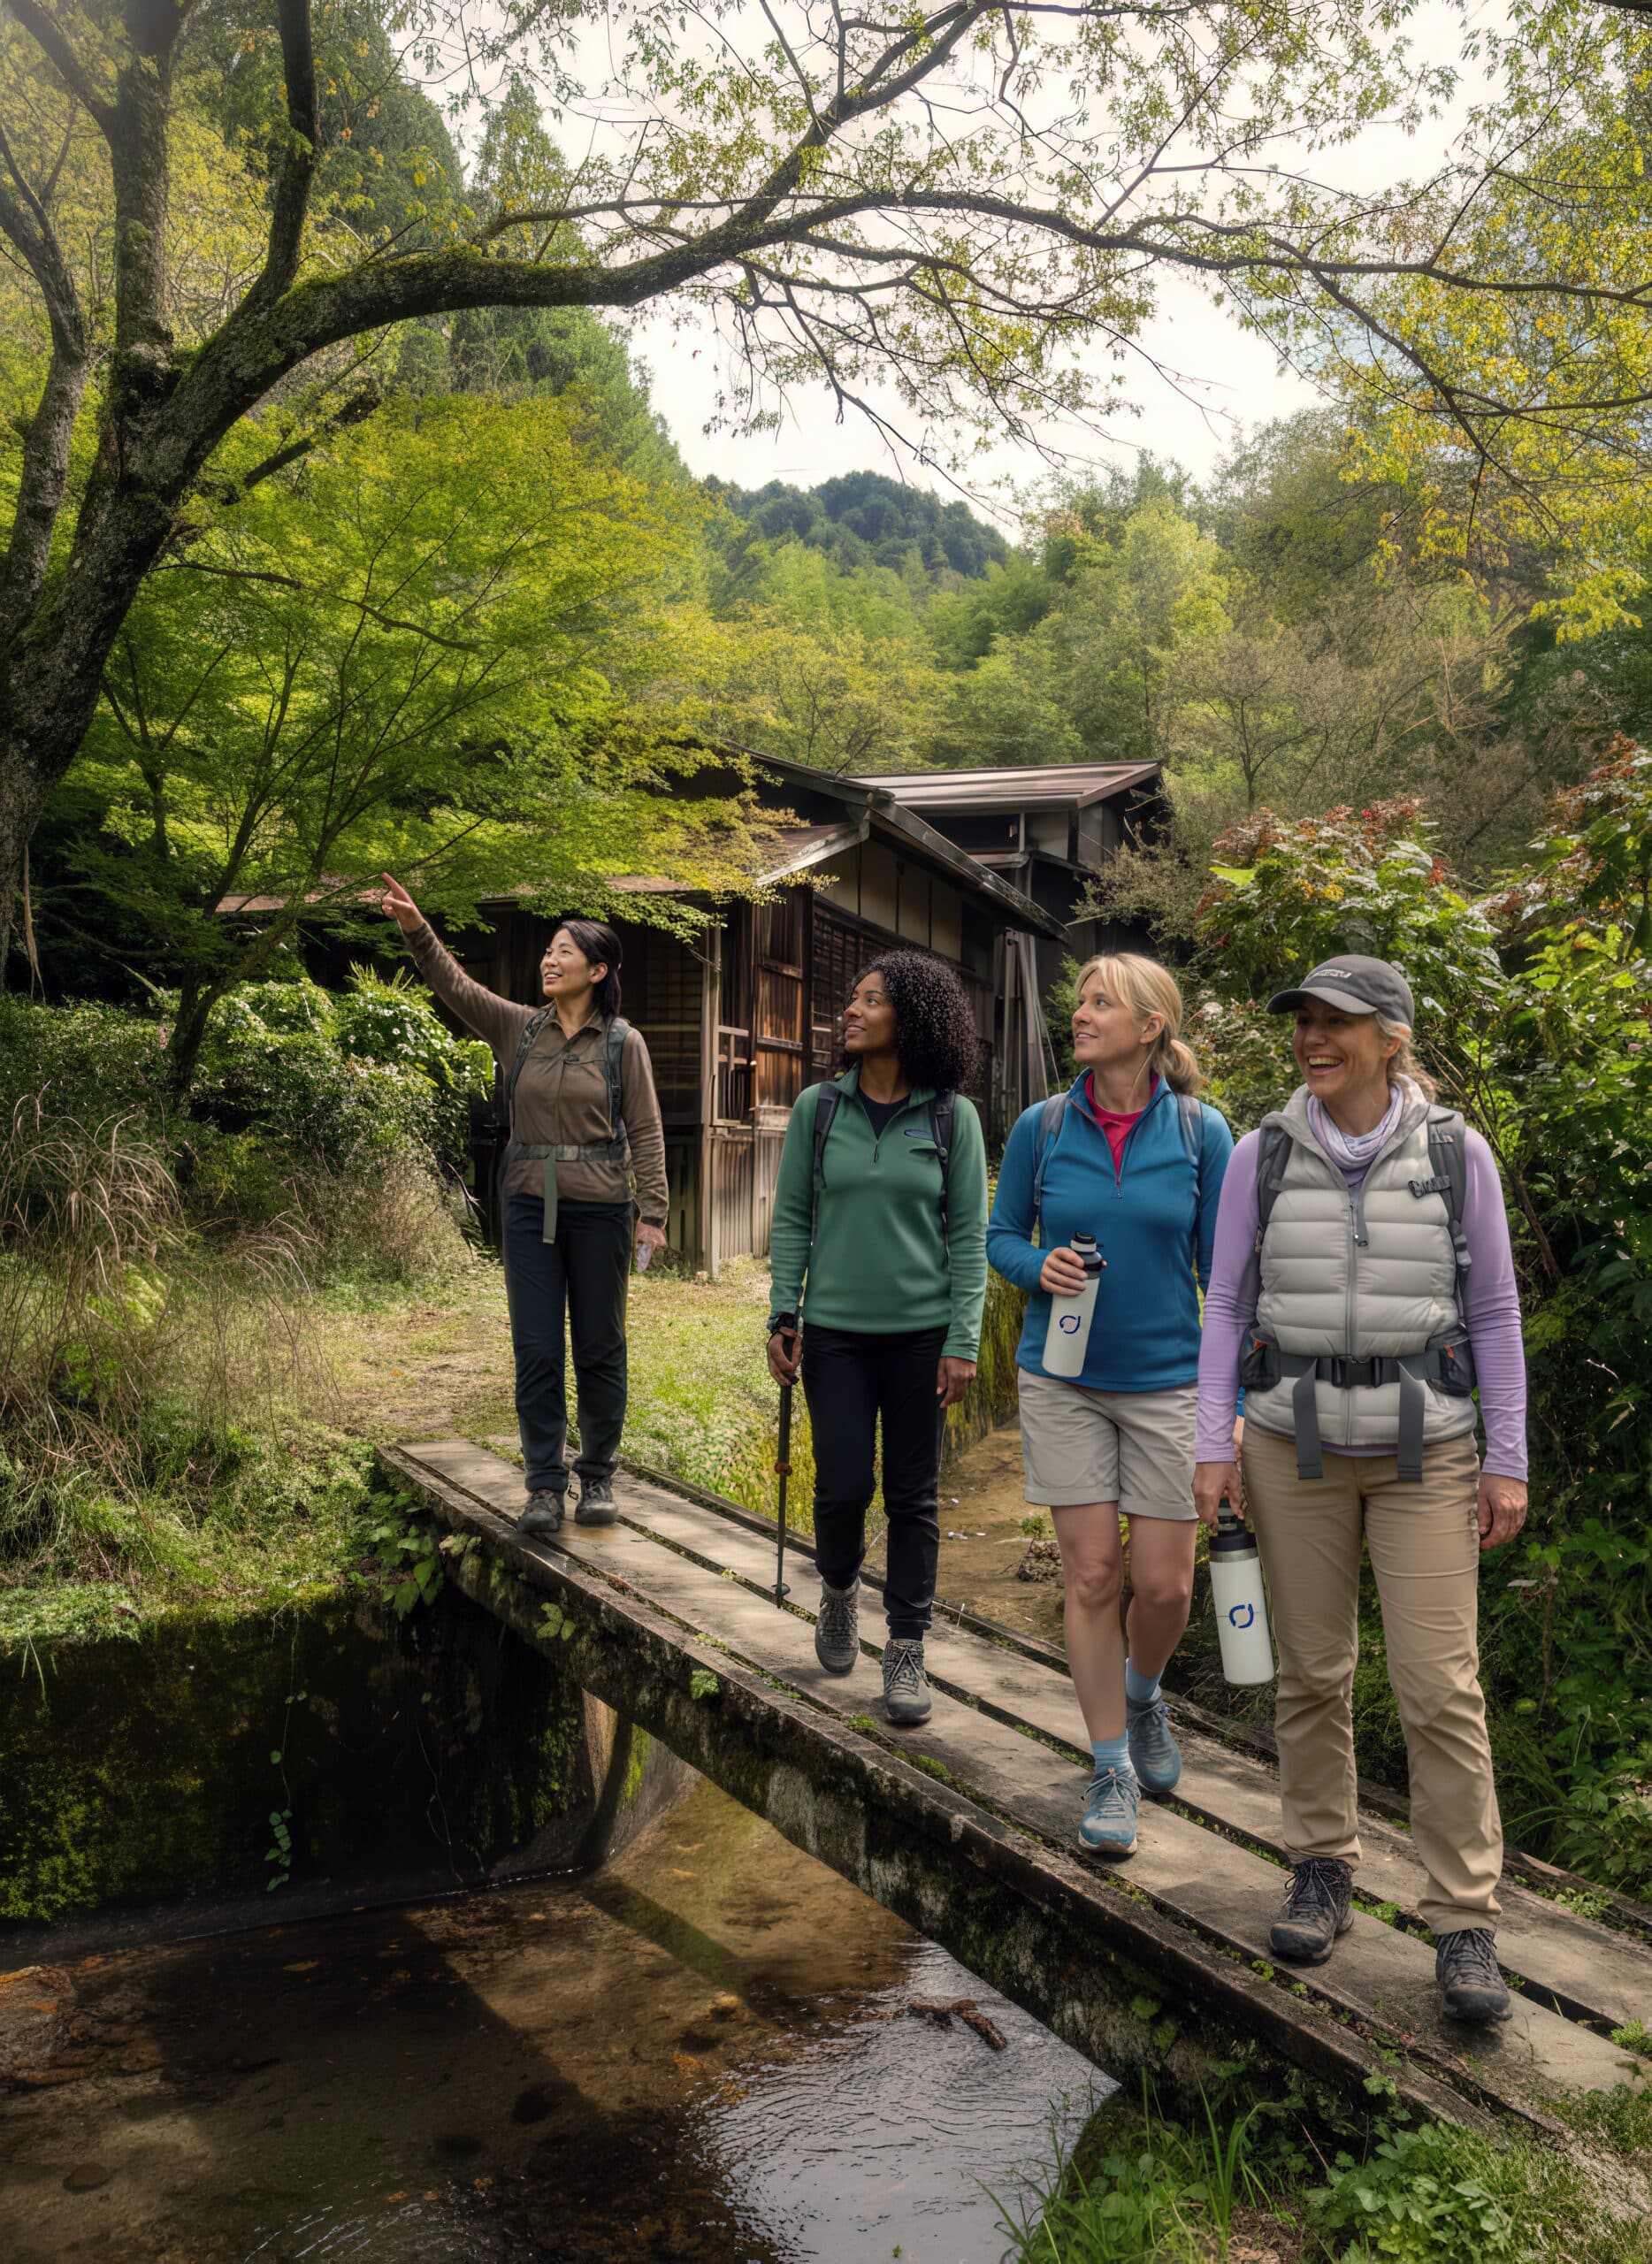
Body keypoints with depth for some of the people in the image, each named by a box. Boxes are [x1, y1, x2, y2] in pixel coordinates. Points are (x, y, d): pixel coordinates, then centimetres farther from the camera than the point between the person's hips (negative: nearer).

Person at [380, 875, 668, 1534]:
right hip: (530, 1207, 2)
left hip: (598, 1212, -2)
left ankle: (598, 1478, 21)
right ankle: (545, 1486, 11)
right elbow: (455, 986, -5)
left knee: (599, 1350, 7)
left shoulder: (622, 1042, -1)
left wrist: (651, 1212, -7)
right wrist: (415, 930, -21)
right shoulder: (518, 1028, 6)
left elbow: (646, 1133, -2)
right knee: (536, 1351, 3)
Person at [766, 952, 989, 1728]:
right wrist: (781, 1318, 1)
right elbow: (791, 1221, 6)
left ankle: (906, 1652, 19)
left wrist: (963, 1341, -6)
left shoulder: (951, 1117, -2)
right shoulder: (817, 1108, 2)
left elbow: (968, 1234, -1)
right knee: (843, 1487, 0)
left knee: (913, 1496, 6)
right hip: (836, 1331, 1)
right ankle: (838, 1590, 32)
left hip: (921, 1334, -1)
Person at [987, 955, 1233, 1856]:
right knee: (1090, 1575, 2)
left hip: (1167, 1380, 0)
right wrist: (1039, 1265, -15)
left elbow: (1221, 1267, 1)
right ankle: (1113, 1768, 19)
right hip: (1063, 1379, 0)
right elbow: (1001, 1235, 8)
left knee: (1165, 1583, 3)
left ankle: (1142, 1694, 37)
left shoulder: (1200, 1132, -4)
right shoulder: (1041, 1126, -2)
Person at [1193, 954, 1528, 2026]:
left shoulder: (1455, 1151, -1)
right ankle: (1324, 1872, 27)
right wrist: (1213, 1446, -1)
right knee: (1312, 1674, 9)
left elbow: (1494, 1312, 3)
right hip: (1295, 1445, 2)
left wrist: (1509, 1460, 0)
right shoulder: (1263, 1155, 1)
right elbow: (1227, 1306, 5)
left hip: (1424, 1451, -1)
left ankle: (1467, 1921, 10)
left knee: (1440, 1686, -3)